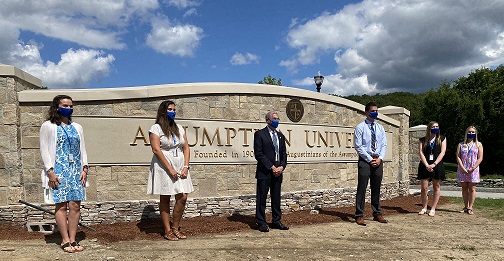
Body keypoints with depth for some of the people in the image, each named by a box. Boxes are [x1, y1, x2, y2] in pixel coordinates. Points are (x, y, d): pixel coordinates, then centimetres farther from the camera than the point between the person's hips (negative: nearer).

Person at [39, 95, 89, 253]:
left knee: (75, 205, 1)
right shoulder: (48, 126, 1)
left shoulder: (77, 127, 15)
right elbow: (44, 150, -3)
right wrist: (50, 171, -12)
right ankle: (65, 240, 5)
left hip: (76, 172, 4)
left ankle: (72, 239, 8)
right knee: (61, 205, -3)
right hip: (58, 172, -4)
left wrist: (85, 168, 3)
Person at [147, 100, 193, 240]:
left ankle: (175, 228, 14)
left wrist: (185, 167, -2)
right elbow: (156, 150, -12)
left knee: (182, 197, -1)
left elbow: (186, 148, 12)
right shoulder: (156, 128, -3)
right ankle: (167, 231, 11)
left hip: (180, 167, 5)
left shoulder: (179, 128, 15)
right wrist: (170, 169, -15)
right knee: (165, 199, 2)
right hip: (164, 167, -5)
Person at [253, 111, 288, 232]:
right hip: (264, 172, -6)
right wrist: (271, 167, -14)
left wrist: (282, 166, -2)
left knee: (276, 198, 11)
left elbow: (284, 153, 16)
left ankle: (276, 221, 20)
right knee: (262, 198, 0)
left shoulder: (280, 136, 16)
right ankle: (261, 223, 8)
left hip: (278, 172, 6)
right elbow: (258, 154, -11)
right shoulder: (260, 134, -4)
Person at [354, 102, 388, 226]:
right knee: (362, 188, -5)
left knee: (376, 189, 11)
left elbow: (384, 145, 12)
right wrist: (370, 160, -12)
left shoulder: (380, 128, 13)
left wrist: (380, 158, -4)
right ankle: (359, 216, -1)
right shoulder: (360, 127, -4)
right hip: (365, 160, -5)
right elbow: (358, 146, -9)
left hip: (378, 161, 5)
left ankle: (377, 214, 21)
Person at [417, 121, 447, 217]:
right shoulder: (423, 140, 8)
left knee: (436, 188, 3)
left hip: (437, 165, 0)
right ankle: (424, 208, 12)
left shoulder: (442, 139, 8)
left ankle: (433, 209, 10)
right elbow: (421, 152, 0)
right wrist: (426, 165, -14)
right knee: (423, 188, -1)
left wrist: (434, 164, -12)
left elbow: (442, 152, -1)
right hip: (425, 166, 0)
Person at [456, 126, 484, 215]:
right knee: (464, 188, 6)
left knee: (472, 188, -1)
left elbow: (480, 158, 0)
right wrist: (462, 168, -11)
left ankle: (470, 208, 2)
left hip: (473, 170, -1)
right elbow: (458, 157, 1)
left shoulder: (478, 144, 6)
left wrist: (473, 168, -10)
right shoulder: (461, 145, 8)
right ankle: (466, 207, 13)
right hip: (462, 170, 2)